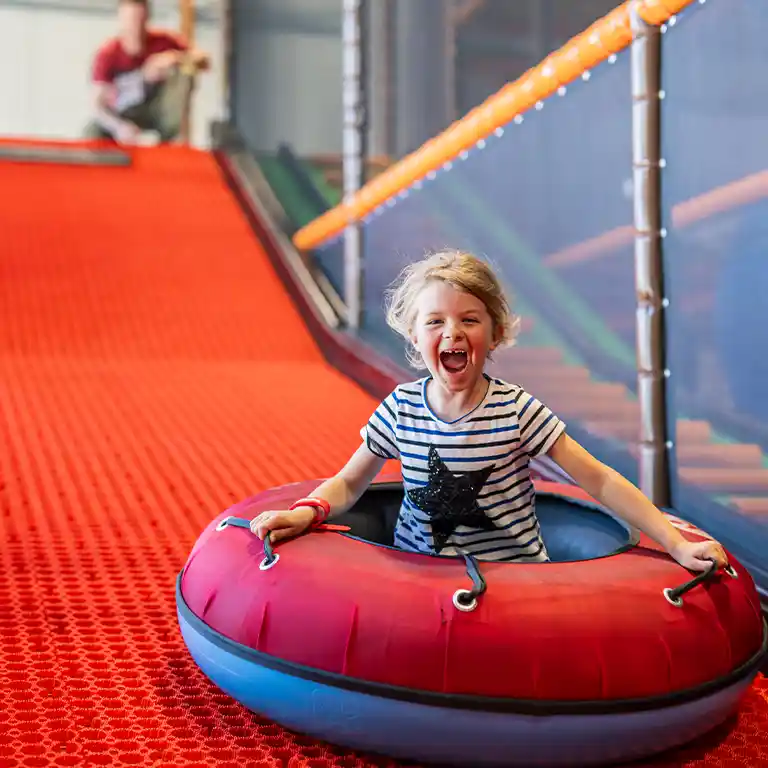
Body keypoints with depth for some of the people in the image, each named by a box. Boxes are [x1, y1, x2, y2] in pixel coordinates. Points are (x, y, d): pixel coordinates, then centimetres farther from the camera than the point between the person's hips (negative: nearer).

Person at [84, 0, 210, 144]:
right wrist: (119, 126, -43)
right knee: (92, 132, -33)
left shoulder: (162, 41, -13)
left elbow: (204, 61, -11)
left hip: (157, 110, 2)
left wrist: (176, 58, -33)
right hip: (125, 116, -1)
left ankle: (167, 138, -22)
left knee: (185, 67, -23)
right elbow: (98, 103, -23)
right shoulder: (107, 55, -17)